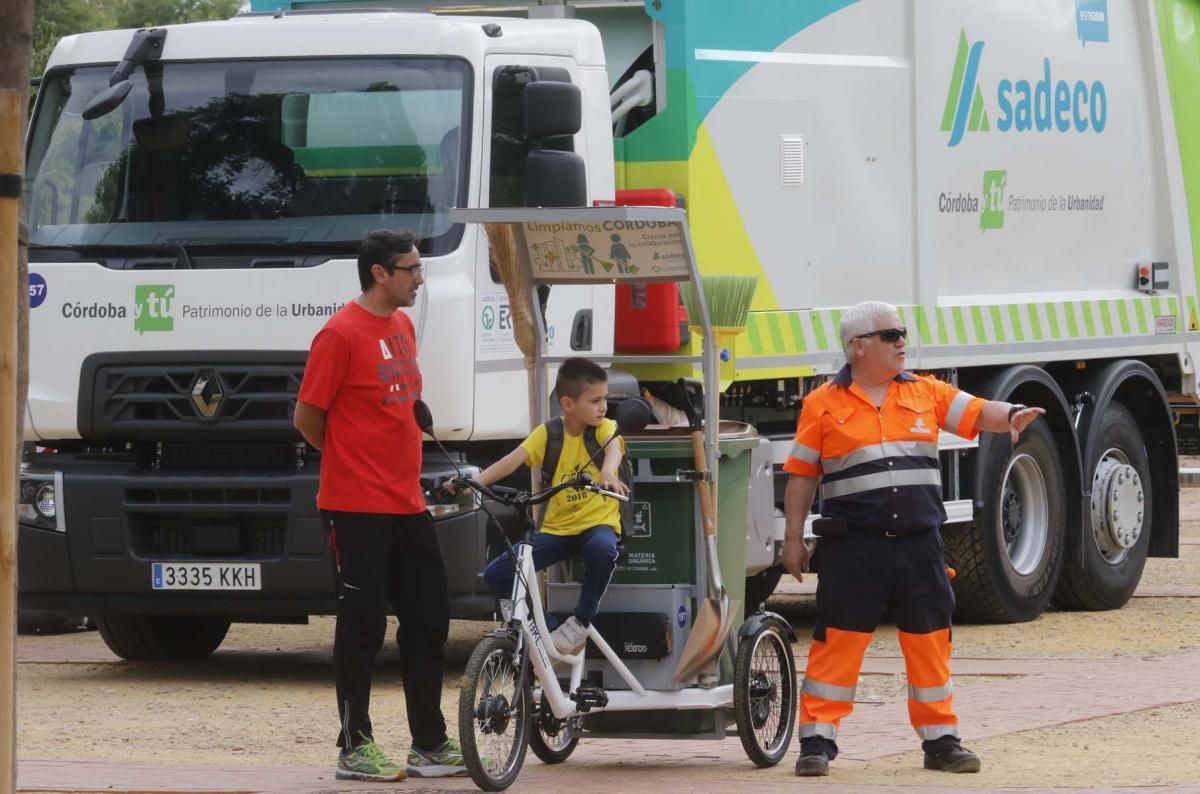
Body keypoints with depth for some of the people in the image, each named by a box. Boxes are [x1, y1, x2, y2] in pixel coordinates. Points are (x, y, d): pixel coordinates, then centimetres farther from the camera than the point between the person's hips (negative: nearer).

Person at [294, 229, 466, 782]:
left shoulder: (402, 327, 13)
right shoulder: (341, 334, -13)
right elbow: (307, 419, -9)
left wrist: (394, 465, 14)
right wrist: (354, 463, 5)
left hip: (407, 505, 8)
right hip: (357, 508, -8)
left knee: (428, 622, 10)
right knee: (362, 628, -3)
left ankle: (429, 745, 17)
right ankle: (355, 749, 5)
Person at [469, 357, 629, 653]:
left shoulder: (605, 428, -7)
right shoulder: (548, 433, -3)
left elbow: (613, 449, -29)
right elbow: (514, 460, -15)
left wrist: (608, 472, -54)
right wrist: (475, 482, -33)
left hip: (597, 522, -2)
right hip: (558, 527, 2)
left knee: (602, 548, -40)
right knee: (496, 574, -13)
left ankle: (580, 622, -21)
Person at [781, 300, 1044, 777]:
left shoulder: (925, 394, 10)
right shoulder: (824, 405, 1)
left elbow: (976, 413, 0)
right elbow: (801, 474, 3)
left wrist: (1011, 415, -22)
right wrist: (793, 538, 1)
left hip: (919, 542, 4)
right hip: (853, 546, -4)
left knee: (929, 641, 9)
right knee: (837, 642, -3)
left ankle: (940, 740, 18)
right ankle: (817, 740, 1)